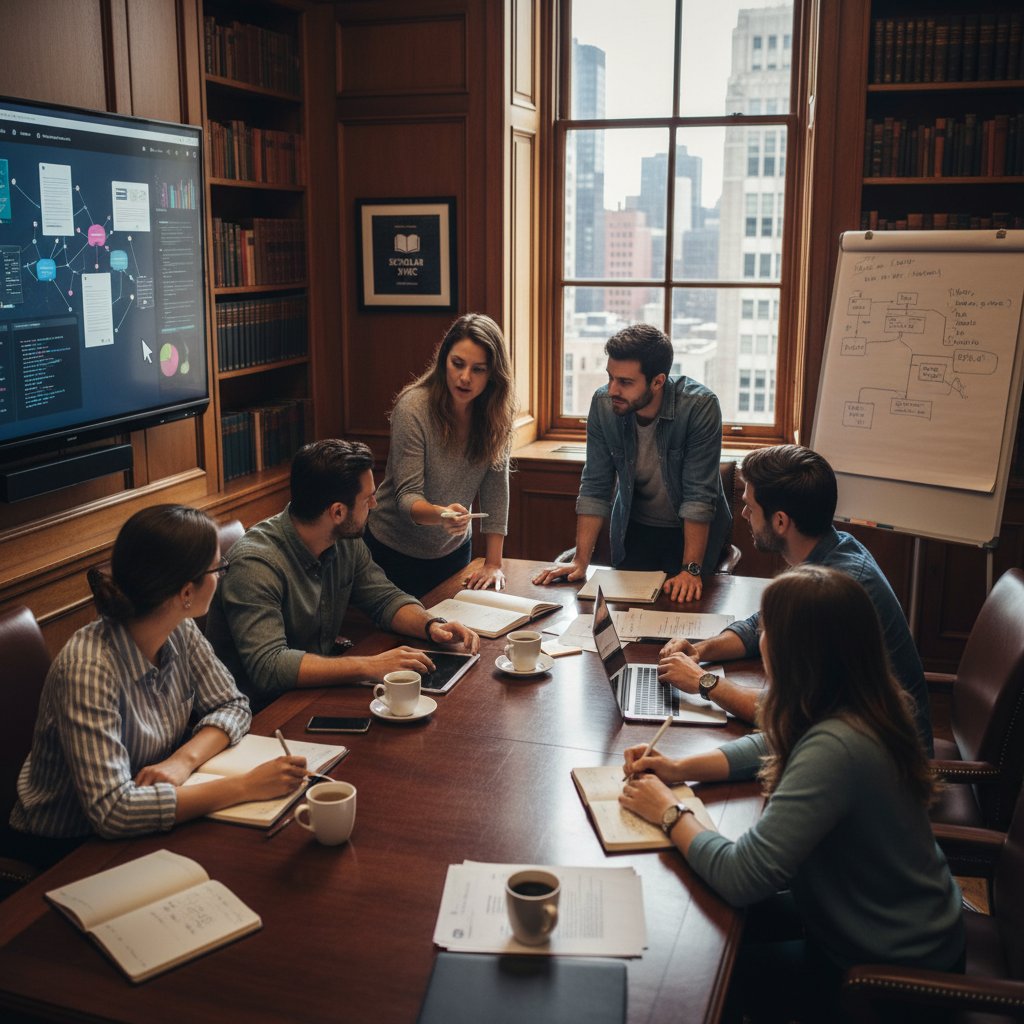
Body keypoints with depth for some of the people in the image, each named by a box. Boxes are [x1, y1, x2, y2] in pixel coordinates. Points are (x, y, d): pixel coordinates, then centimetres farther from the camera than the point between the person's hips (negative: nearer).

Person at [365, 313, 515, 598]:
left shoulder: (496, 412, -11)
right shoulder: (412, 409, -23)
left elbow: (496, 488, -10)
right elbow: (407, 496, -25)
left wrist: (493, 564, -12)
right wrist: (440, 514, -46)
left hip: (454, 550, 4)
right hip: (397, 553, -4)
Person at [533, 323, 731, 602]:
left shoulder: (700, 406, -28)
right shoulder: (603, 403, -18)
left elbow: (699, 495, -27)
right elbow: (595, 487, -13)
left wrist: (691, 569, -30)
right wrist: (581, 561, -17)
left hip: (692, 531, -3)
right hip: (633, 530, 3)